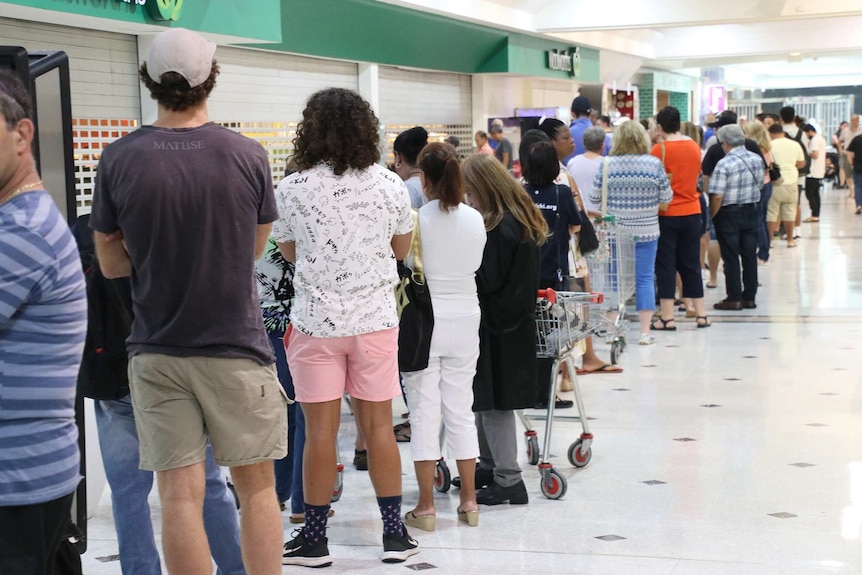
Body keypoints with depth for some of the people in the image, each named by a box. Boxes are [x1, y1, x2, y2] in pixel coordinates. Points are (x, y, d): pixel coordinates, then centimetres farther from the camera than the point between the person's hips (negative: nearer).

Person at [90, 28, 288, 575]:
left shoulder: (119, 158, -6)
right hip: (236, 346, -1)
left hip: (156, 351, 1)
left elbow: (112, 262, 2)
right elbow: (255, 247, 6)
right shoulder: (248, 154, -7)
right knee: (257, 486, 11)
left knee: (180, 495, 5)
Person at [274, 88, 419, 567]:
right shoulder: (390, 185, -3)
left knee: (321, 429, 3)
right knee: (378, 425, 9)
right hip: (375, 317, 2)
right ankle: (395, 533, 16)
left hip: (316, 320, -2)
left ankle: (315, 539, 11)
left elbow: (289, 252, 6)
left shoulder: (292, 190, -8)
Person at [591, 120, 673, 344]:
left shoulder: (607, 164, -6)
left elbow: (594, 197, 0)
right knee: (645, 278, 5)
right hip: (646, 231, 0)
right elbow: (666, 198, -1)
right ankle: (645, 331, 6)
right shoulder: (654, 164, -6)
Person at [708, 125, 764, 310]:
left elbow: (717, 196, -20)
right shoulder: (757, 160, 2)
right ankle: (749, 297, 15)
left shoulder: (724, 164, -18)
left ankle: (734, 298, 5)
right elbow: (760, 185, 12)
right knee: (750, 255, 10)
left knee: (731, 258, 2)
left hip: (729, 214, -6)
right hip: (751, 212, 6)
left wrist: (711, 216, -8)